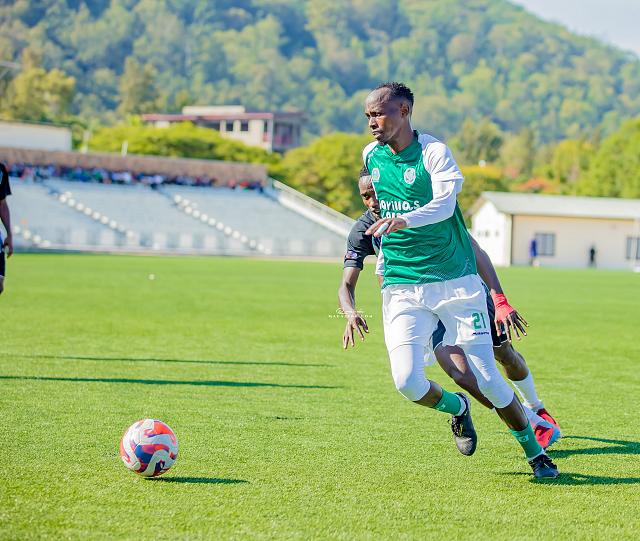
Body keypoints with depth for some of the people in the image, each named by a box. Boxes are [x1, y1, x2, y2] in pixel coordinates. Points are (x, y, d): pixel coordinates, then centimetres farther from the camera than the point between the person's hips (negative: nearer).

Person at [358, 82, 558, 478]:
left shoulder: (434, 152, -10)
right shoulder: (371, 156, 8)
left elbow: (444, 203, -26)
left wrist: (402, 220, -44)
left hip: (455, 281, -4)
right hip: (401, 287, 4)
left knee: (488, 380, -3)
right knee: (407, 382, -13)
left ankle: (535, 452, 19)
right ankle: (457, 407, 20)